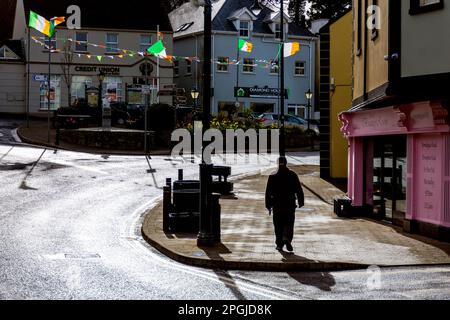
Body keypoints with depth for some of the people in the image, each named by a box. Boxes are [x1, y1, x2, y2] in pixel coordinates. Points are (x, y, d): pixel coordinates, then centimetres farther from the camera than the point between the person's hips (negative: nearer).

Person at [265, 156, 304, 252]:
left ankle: (280, 244, 10)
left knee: (278, 226, 10)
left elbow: (268, 193, -1)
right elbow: (299, 190, 0)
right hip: (290, 205, 0)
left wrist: (268, 206, 5)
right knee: (289, 224, 6)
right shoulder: (293, 175, -2)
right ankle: (287, 238, -18)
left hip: (277, 206, 0)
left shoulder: (273, 177, -2)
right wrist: (301, 202, 9)